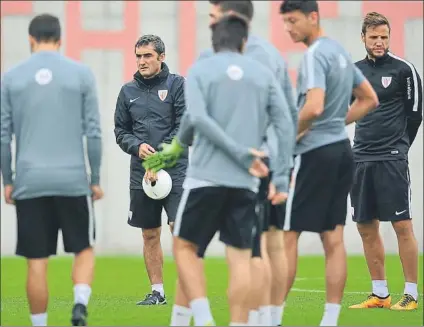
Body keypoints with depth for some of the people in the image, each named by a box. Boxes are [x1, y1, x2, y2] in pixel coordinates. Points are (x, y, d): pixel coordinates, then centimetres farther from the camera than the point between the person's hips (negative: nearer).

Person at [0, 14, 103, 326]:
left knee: (37, 262, 5)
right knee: (84, 249, 13)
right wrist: (96, 179, 7)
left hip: (29, 183, 1)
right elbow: (93, 132, 0)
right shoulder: (81, 74, 1)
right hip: (73, 180, -1)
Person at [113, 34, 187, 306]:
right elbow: (121, 131, 15)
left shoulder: (177, 84, -1)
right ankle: (157, 291, 15)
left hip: (175, 170, -4)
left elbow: (185, 127, -8)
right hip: (141, 172, 4)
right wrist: (137, 147, -8)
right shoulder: (128, 91, 11)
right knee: (150, 235, 8)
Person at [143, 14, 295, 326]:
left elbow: (197, 117, -13)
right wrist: (281, 178, 2)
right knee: (240, 258, 4)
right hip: (246, 183, 2)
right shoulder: (264, 74, 10)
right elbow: (285, 125, 3)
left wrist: (241, 154, -6)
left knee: (185, 246, 10)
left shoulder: (200, 70, 4)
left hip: (206, 176, -2)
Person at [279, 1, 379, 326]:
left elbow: (314, 107, -26)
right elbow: (369, 100, 22)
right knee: (333, 238, 6)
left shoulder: (315, 55, -14)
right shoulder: (341, 52, 14)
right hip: (341, 150, 9)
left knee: (286, 233, -3)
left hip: (315, 153, -9)